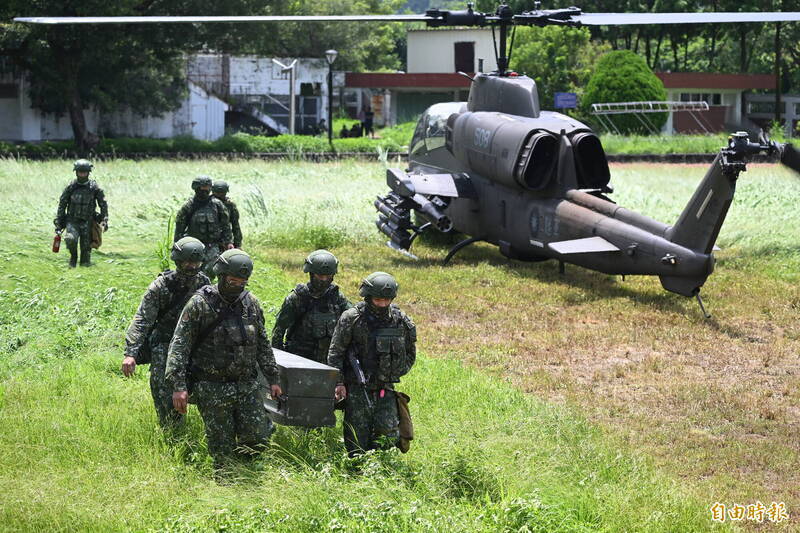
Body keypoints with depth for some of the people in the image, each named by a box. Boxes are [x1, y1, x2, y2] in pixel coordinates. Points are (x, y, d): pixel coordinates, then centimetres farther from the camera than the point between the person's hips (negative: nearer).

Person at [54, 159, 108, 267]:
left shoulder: (94, 187, -1)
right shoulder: (70, 187, -1)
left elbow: (103, 204, 5)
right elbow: (62, 205, 5)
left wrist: (104, 220, -6)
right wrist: (58, 223, 2)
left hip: (87, 223, 0)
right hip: (72, 221, 0)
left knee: (86, 248, -1)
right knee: (71, 239, -24)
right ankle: (73, 256, 4)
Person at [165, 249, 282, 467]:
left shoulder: (251, 303, 7)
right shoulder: (200, 304, -9)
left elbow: (263, 345, 17)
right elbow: (179, 346, -11)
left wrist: (272, 379, 15)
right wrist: (178, 385, -19)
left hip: (247, 385, 4)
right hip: (212, 389, -4)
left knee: (258, 440, 1)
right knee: (222, 448, 1)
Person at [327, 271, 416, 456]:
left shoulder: (400, 321, 3)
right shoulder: (351, 318, -8)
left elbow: (410, 352, 18)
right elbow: (335, 353, -4)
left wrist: (395, 373, 7)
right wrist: (338, 383, -12)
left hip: (385, 390, 3)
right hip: (357, 390, -3)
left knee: (389, 435, -5)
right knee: (357, 441, -2)